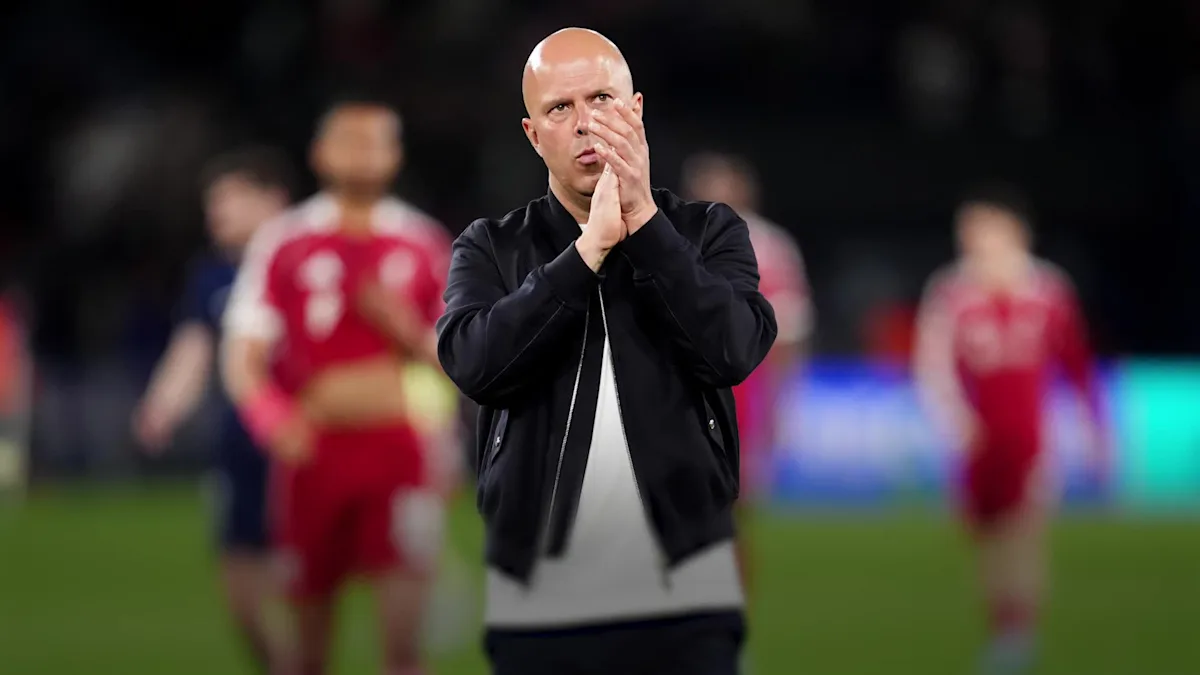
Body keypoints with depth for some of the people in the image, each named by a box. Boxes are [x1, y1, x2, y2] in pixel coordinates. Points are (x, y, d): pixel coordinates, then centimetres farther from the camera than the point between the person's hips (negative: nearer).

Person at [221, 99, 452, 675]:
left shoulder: (422, 244, 7)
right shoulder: (284, 244, 2)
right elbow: (243, 358, 0)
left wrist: (408, 330, -9)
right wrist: (274, 418, -20)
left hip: (397, 452, 0)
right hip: (315, 452, 0)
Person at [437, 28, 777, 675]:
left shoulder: (709, 233, 7)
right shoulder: (490, 249, 6)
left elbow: (736, 349, -11)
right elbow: (474, 364, -13)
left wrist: (643, 221, -16)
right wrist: (591, 247, -16)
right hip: (538, 604, 0)